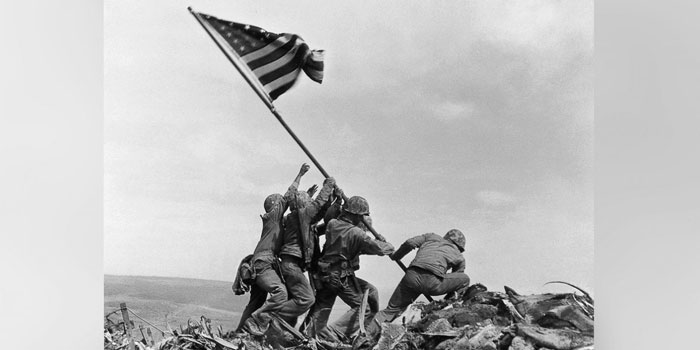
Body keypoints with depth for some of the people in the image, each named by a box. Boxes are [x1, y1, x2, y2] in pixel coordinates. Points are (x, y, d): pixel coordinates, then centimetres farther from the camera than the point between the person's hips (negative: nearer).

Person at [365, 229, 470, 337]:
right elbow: (454, 283, 32)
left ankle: (367, 334, 5)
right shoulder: (459, 258, 27)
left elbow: (410, 242, 15)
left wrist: (395, 256, 31)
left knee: (392, 309, 17)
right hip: (433, 282, -3)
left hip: (412, 276, 3)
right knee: (465, 280, 22)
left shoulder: (431, 237, 30)